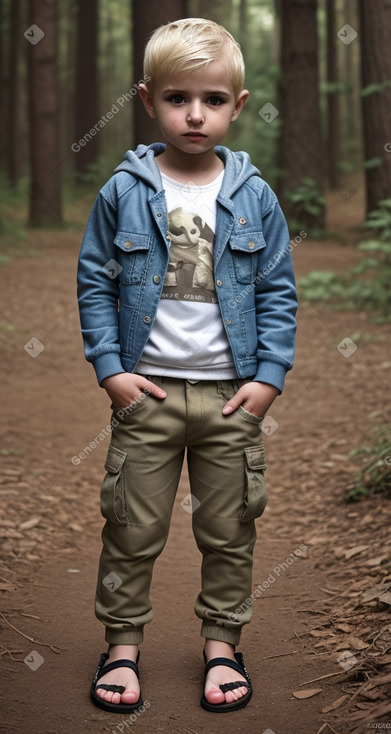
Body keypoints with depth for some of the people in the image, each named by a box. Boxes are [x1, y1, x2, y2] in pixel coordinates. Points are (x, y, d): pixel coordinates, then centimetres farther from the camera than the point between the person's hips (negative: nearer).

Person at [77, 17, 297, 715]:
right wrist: (110, 369, -6)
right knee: (132, 530, 8)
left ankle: (222, 645, 29)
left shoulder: (255, 197, 0)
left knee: (229, 532, 11)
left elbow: (278, 291, 4)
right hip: (146, 393, -1)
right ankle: (122, 645, 26)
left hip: (232, 396, 1)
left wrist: (269, 376, -4)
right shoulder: (123, 192, -2)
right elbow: (95, 283, 2)